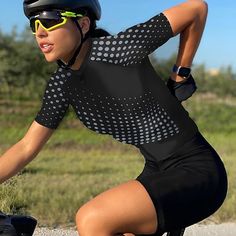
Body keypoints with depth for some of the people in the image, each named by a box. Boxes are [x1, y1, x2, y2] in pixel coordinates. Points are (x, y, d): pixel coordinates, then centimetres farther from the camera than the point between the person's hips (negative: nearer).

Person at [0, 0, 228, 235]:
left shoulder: (119, 48, -19)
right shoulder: (62, 84, 1)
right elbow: (26, 148, 8)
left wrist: (180, 75, -2)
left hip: (197, 173, -7)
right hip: (158, 174, 7)